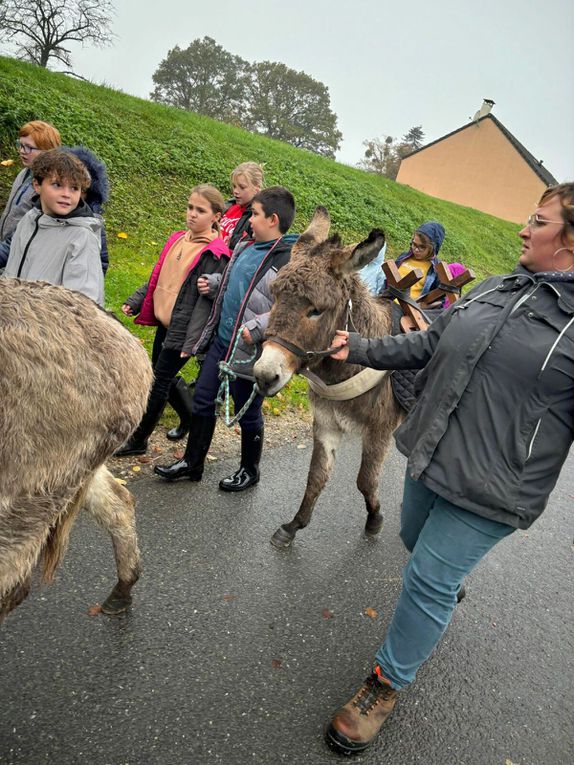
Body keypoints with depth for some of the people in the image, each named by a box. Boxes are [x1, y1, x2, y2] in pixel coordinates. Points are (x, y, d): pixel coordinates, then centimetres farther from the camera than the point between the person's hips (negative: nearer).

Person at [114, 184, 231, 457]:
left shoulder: (214, 254, -15)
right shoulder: (177, 240, 9)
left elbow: (207, 299, -20)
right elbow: (157, 278, 17)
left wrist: (191, 340, -25)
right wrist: (135, 302, 8)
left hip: (182, 329, -8)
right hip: (164, 323, 8)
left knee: (159, 383, 1)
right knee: (163, 378, 18)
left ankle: (138, 440, 17)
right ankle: (190, 417, 41)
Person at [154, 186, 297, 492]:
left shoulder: (289, 261, -19)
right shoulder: (246, 247, 7)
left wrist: (255, 329, -28)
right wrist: (212, 284, 5)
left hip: (248, 352, -8)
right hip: (221, 341, 8)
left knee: (248, 414, 10)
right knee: (202, 401, 16)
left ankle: (249, 470, 34)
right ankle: (192, 462, 34)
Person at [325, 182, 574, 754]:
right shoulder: (494, 288, 5)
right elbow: (428, 344, 11)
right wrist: (359, 350, 4)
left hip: (488, 491, -7)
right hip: (429, 457, 7)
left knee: (428, 582, 2)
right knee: (416, 541, 27)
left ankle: (387, 684, 26)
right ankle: (451, 584, 62)